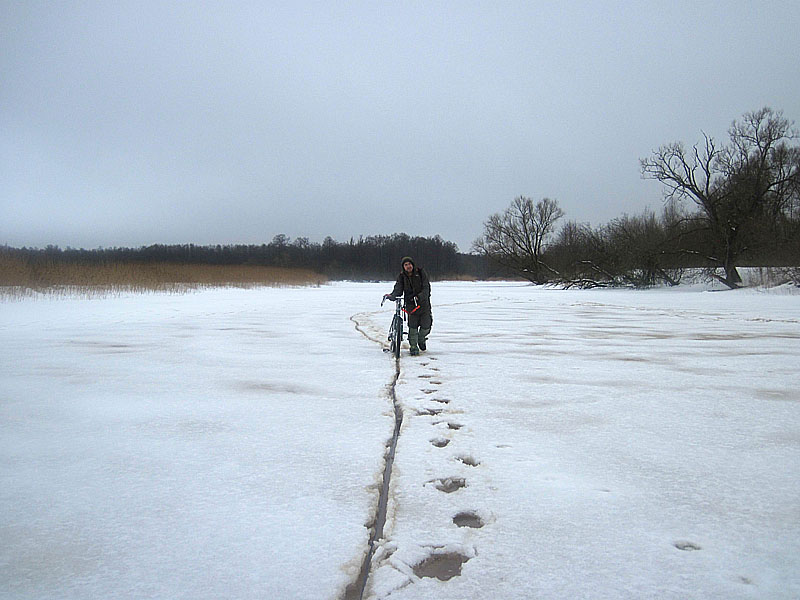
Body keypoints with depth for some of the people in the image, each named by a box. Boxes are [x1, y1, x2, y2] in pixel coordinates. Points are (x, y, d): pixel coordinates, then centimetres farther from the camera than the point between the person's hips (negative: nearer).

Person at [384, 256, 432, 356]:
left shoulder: (421, 272, -5)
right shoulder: (401, 277, 1)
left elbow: (426, 288, -12)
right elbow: (398, 290, -8)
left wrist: (419, 296, -30)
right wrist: (391, 296, -31)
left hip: (423, 302, 0)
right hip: (410, 304, 1)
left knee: (426, 326, -2)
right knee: (412, 326, -6)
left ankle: (421, 339, 30)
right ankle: (414, 347, 9)